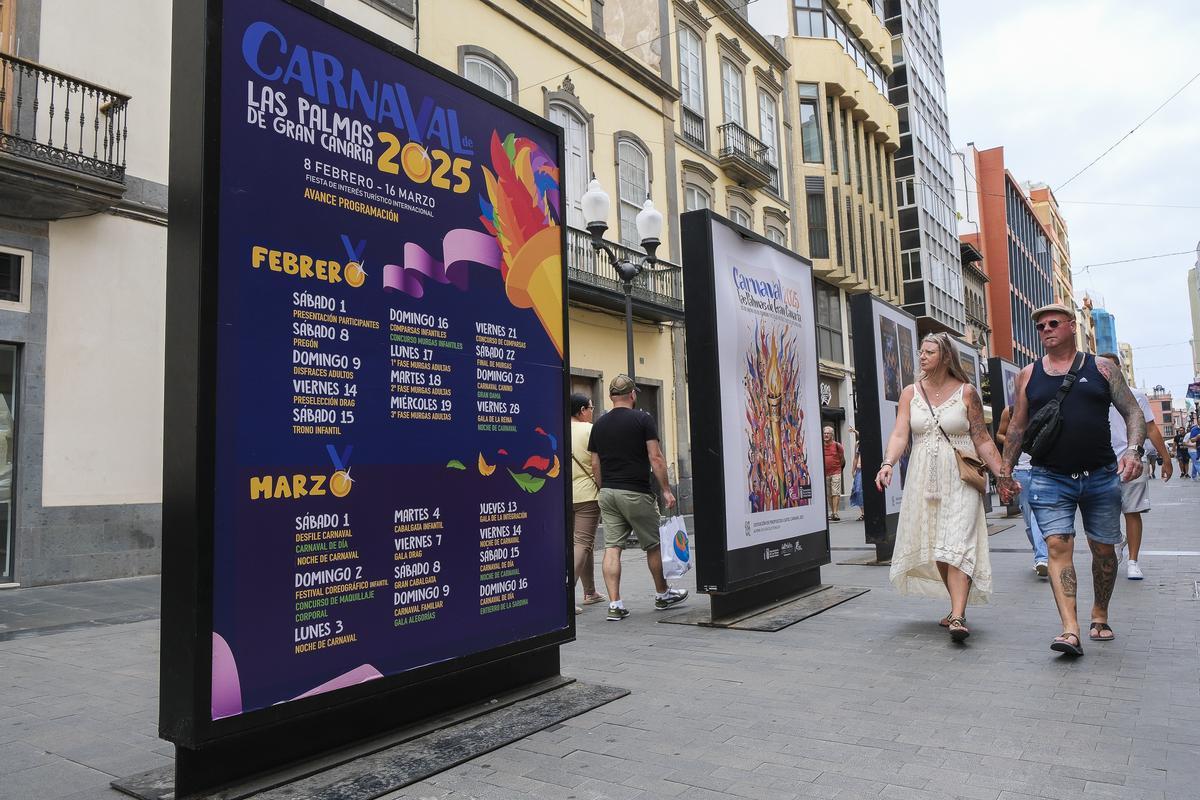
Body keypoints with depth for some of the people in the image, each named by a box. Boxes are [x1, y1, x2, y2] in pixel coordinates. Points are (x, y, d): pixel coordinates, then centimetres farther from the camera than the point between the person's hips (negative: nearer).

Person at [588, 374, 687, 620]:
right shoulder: (643, 419, -6)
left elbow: (595, 464, 9)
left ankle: (615, 604, -1)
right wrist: (666, 490, -4)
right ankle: (662, 594, 27)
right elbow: (655, 458, -10)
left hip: (607, 492, 4)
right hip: (636, 493, -4)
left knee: (612, 548, 2)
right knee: (653, 545, 12)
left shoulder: (599, 424, 8)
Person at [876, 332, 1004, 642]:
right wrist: (888, 463, -21)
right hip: (924, 478, 3)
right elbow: (899, 434, -4)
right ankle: (958, 606, 24)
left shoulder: (966, 392, 0)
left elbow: (982, 440, 3)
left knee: (957, 545, -13)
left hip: (960, 479, -3)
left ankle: (958, 617, -18)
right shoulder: (910, 393, 6)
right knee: (934, 548, 8)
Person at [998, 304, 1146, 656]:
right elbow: (1017, 426, 12)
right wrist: (1006, 473, 10)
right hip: (1049, 479, 0)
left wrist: (1133, 450, -14)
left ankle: (1100, 615, 31)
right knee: (1058, 546, -13)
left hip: (1101, 477, 1)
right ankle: (1070, 630, -18)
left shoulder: (1101, 368, 5)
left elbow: (1133, 412, 4)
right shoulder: (1028, 375, 8)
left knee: (1103, 548, 9)